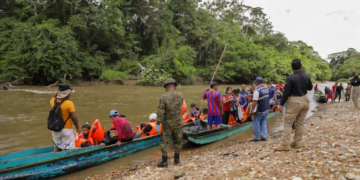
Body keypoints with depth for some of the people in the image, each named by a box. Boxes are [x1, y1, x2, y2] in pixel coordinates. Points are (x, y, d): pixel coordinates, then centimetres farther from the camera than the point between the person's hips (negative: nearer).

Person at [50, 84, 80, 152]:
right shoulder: (69, 103, -19)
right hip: (67, 129, -6)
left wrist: (58, 93, 12)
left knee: (57, 146, 22)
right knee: (68, 149, 3)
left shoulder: (53, 101, -2)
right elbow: (74, 117, -18)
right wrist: (77, 128, -7)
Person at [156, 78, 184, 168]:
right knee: (178, 141, 17)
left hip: (167, 124, -3)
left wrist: (158, 124, -10)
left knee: (165, 141, 6)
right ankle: (177, 159, 25)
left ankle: (164, 161, 7)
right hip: (178, 123, 3)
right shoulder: (180, 95, -4)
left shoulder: (164, 97, -15)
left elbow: (160, 111, -16)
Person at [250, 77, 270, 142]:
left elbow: (254, 101, -23)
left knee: (256, 123, 4)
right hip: (267, 108, 7)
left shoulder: (257, 90, -19)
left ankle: (256, 138, 8)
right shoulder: (266, 88, 5)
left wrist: (252, 110, -18)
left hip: (260, 110, -7)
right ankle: (264, 136, 13)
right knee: (263, 123, 14)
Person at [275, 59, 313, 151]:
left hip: (294, 102, -6)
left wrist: (281, 104, -10)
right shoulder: (306, 77, 1)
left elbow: (286, 92, -17)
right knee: (300, 123, 15)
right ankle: (298, 142, 22)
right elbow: (310, 88, 17)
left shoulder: (290, 78, -17)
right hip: (304, 100, 6)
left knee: (288, 123, -1)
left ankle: (285, 144, -3)